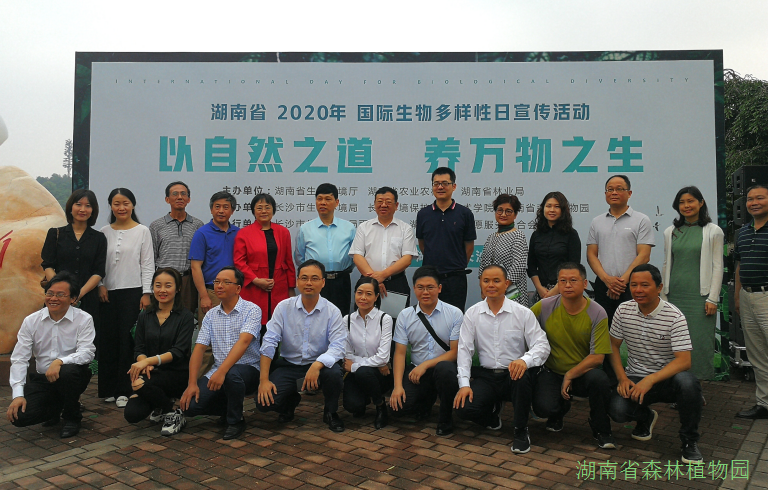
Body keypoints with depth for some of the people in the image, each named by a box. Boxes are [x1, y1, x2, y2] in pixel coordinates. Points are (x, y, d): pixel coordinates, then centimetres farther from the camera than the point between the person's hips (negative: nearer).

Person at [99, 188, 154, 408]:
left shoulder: (142, 231, 2)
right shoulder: (104, 232, 9)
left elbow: (148, 264, -1)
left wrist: (146, 294, -6)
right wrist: (100, 285, -3)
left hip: (132, 291, -3)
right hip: (108, 293, 3)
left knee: (128, 340, -3)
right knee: (107, 339, 5)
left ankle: (123, 391, 6)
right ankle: (108, 389, 17)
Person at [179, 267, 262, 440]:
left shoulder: (252, 310, -8)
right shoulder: (211, 315, 9)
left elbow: (243, 342, -22)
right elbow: (199, 348, 3)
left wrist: (222, 371, -34)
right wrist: (192, 383, -10)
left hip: (247, 369, -4)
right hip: (218, 371, 5)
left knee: (231, 374, -39)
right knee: (190, 404, -18)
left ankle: (236, 421, -10)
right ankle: (228, 409, 12)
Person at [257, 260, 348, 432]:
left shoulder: (332, 311, -8)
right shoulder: (284, 307, -5)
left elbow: (338, 346, -18)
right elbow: (269, 343, -9)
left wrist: (317, 365, -36)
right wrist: (264, 380, -16)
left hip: (319, 366, -1)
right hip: (289, 366, 1)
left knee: (334, 373, -34)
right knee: (264, 402, -20)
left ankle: (330, 412, 0)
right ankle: (291, 401, 19)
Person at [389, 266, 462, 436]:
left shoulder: (454, 314, -4)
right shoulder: (405, 316, 2)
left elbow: (455, 351, -7)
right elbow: (400, 353, -2)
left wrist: (425, 365, -17)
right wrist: (398, 386, -14)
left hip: (443, 367, -2)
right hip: (416, 371, 2)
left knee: (444, 369, -38)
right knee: (399, 406, -21)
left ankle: (446, 419, -9)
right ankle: (427, 400, 17)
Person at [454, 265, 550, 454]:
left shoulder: (523, 313, -3)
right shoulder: (472, 314, 3)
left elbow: (542, 345, -9)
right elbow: (464, 349, 0)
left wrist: (525, 360, -32)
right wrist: (464, 383, -11)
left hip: (513, 374, -2)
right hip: (485, 376, 2)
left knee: (524, 375, -37)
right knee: (463, 408, -23)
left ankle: (521, 431, -12)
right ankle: (493, 410, 15)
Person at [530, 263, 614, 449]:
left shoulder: (597, 313, -10)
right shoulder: (544, 307, -10)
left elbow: (597, 357, -12)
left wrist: (570, 375, -18)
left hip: (583, 372, 0)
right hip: (552, 372, 0)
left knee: (599, 379, -34)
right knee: (543, 407, -26)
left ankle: (601, 429, -3)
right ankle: (558, 412, 18)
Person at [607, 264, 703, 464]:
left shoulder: (674, 317, -14)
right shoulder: (623, 310, -2)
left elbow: (684, 360, -21)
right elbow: (613, 345, 6)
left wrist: (651, 380, -33)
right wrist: (622, 378, -8)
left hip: (667, 377, -2)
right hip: (635, 378, 2)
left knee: (687, 381, -37)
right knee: (617, 409, -26)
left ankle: (689, 441, -10)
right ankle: (645, 417, 15)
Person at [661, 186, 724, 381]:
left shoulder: (713, 231, 3)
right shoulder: (670, 232, 12)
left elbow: (717, 267, 0)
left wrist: (712, 299, -6)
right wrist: (663, 296, 11)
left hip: (700, 297, -3)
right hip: (675, 296, 3)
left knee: (701, 341, -3)